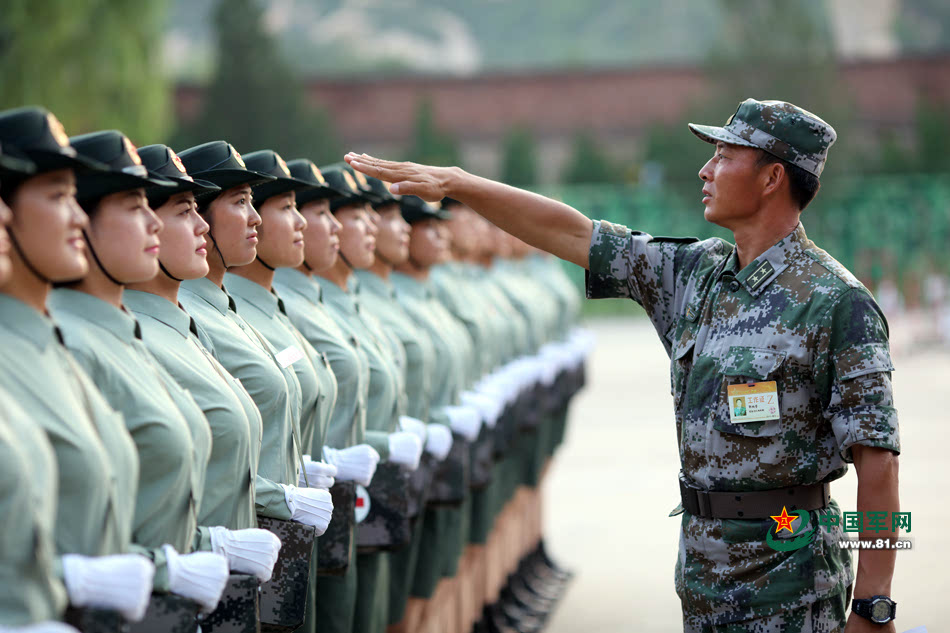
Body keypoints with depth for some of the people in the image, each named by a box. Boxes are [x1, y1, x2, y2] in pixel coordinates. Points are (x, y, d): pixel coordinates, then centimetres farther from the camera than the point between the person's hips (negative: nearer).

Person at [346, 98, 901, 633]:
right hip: (701, 569, 7)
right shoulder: (694, 272, 9)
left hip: (788, 584, -7)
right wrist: (451, 181, 11)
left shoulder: (838, 301, -12)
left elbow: (877, 461, -15)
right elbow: (570, 233, 14)